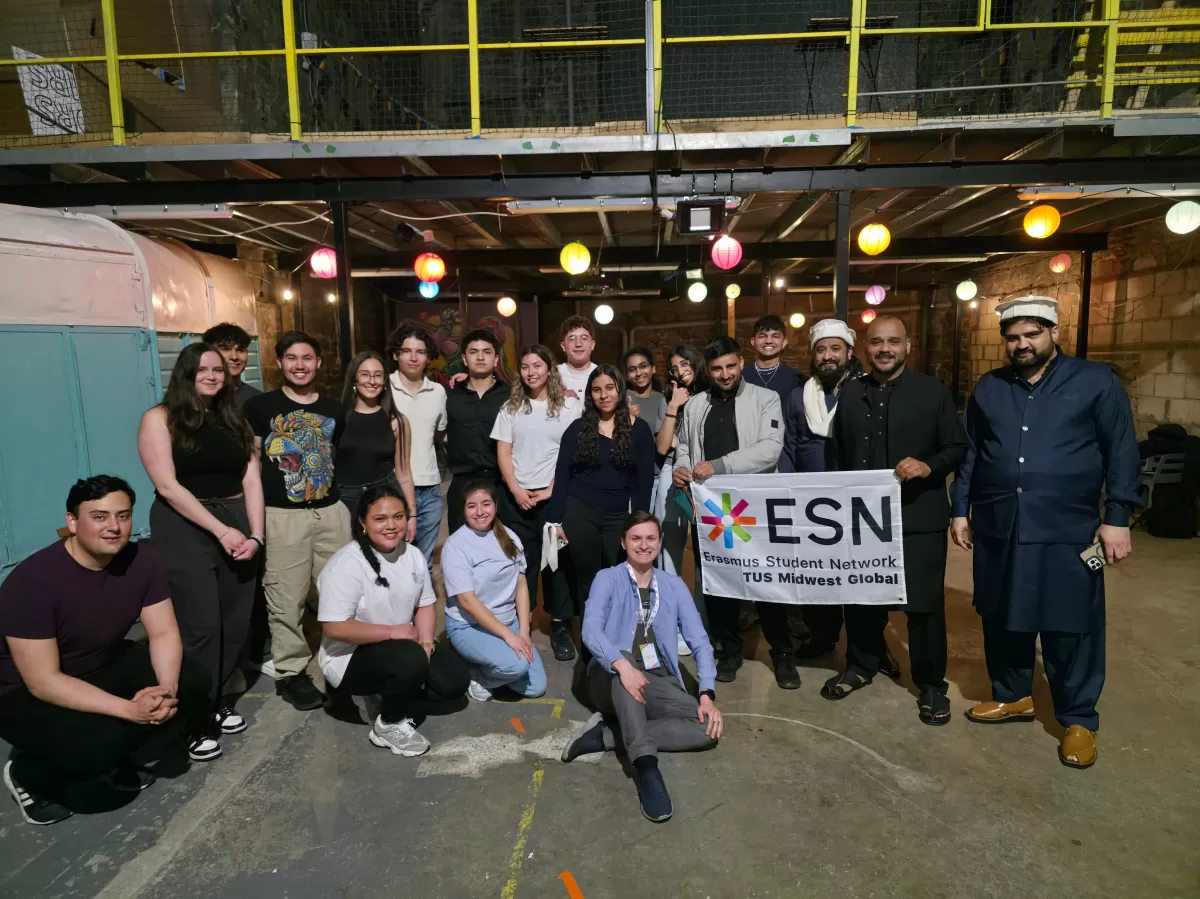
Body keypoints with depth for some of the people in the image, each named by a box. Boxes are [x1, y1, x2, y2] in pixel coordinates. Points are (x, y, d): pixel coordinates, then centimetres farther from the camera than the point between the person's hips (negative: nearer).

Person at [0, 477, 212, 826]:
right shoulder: (31, 581, -29)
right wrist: (129, 709, -35)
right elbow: (43, 681, -28)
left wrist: (167, 688, -29)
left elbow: (164, 633, -9)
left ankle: (124, 761, 8)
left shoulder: (142, 561, -13)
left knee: (192, 680, -14)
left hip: (105, 667, 6)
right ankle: (28, 776, 4)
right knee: (100, 741, -31)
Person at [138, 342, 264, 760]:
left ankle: (219, 702, 25)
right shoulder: (161, 418, -2)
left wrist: (255, 534, -5)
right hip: (184, 529, -5)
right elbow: (168, 485, -12)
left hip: (237, 526, 5)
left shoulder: (234, 418, 13)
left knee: (236, 621, 7)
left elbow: (251, 480, 7)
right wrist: (220, 530, -15)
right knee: (200, 625, -5)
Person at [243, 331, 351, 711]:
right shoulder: (260, 407, 0)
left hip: (332, 511, 4)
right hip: (283, 516, -3)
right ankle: (291, 672, 17)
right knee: (287, 599, 0)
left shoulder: (335, 410, 12)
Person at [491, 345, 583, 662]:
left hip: (555, 494, -2)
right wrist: (516, 489, -8)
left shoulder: (570, 405, 1)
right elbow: (503, 453, 5)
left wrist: (551, 491, -9)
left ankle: (560, 626, 13)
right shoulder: (510, 408, 9)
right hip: (516, 496, 2)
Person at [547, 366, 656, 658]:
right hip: (579, 512, 0)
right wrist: (556, 519, -2)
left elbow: (645, 479, 2)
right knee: (587, 579, 7)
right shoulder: (578, 428, 3)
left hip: (619, 516, 0)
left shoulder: (638, 429, 2)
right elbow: (562, 475, 2)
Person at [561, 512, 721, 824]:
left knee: (708, 728, -22)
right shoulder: (607, 579, 3)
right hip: (613, 680, -3)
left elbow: (699, 641, 5)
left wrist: (707, 694, -11)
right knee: (623, 657, -37)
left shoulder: (674, 586, 13)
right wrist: (622, 665, -34)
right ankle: (646, 766, -43)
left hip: (659, 684, 3)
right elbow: (591, 630, -15)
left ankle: (605, 735, -22)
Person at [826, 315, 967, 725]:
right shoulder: (850, 392, 8)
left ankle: (931, 685, 23)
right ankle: (861, 666, 35)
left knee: (924, 602, 4)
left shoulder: (933, 391, -1)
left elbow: (957, 448, -1)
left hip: (919, 517, -3)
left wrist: (929, 467, -21)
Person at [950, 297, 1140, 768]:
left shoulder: (1096, 381, 0)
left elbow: (1121, 453, -1)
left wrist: (1118, 517, -6)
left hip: (1067, 531, -3)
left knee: (1070, 628, 5)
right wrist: (961, 510, 9)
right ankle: (1012, 696, 32)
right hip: (997, 528, 3)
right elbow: (969, 454, 12)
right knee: (1002, 619, 13)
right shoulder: (988, 388, 9)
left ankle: (1078, 720, 22)